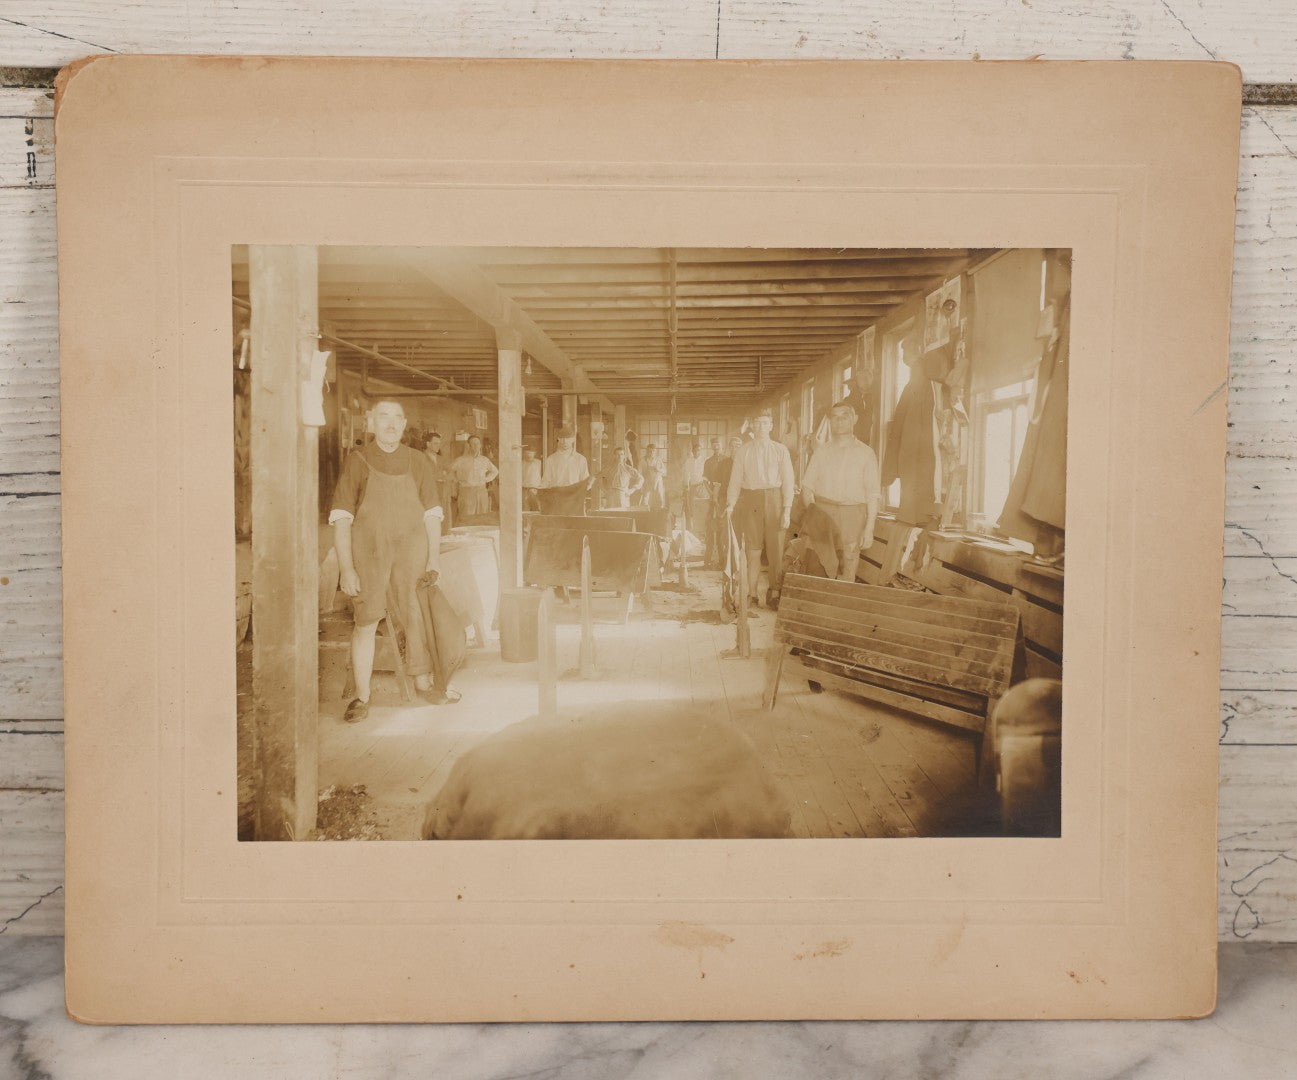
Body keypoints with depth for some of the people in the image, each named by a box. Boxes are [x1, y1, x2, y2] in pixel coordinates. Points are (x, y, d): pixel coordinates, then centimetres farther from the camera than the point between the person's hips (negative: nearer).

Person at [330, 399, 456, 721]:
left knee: (417, 618, 7)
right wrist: (346, 568, -11)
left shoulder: (417, 461, 6)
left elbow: (431, 513, 9)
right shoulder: (357, 461, -2)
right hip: (368, 553, -2)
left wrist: (434, 557, 1)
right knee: (366, 622, 1)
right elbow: (341, 517, -5)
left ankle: (424, 682, 26)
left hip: (411, 553, 2)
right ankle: (362, 696, 12)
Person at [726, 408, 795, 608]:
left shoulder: (780, 450, 6)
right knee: (753, 550, 3)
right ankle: (752, 594, 11)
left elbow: (787, 480, 3)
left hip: (774, 500, 0)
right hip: (750, 500, 0)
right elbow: (735, 479, 4)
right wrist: (730, 505, -7)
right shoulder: (743, 451, 7)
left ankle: (774, 594, 10)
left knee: (776, 549, 0)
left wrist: (787, 509, -5)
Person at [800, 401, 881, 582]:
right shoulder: (821, 451, 12)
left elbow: (872, 494, 3)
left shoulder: (866, 453, 5)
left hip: (852, 514, -1)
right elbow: (807, 486, 10)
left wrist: (869, 528, -4)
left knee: (848, 564, -6)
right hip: (821, 513, 2)